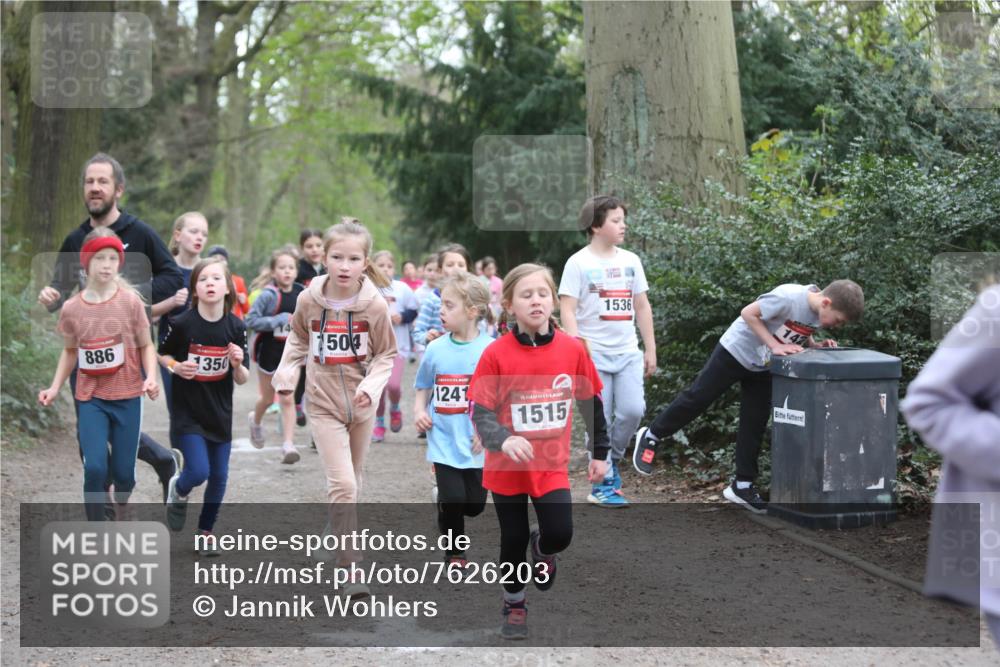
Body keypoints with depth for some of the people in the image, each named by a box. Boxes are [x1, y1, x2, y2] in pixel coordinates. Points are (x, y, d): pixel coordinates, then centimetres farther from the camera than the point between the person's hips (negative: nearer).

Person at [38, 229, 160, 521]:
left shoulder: (131, 301, -8)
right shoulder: (71, 309, -3)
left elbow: (146, 345, 0)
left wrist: (151, 377, -17)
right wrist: (55, 387, 2)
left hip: (127, 397, 0)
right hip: (90, 398, 0)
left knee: (123, 470, 6)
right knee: (95, 467, -12)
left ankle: (121, 508, 40)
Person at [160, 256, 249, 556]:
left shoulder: (235, 327, -7)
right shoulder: (182, 323, -14)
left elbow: (242, 379, -1)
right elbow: (162, 354, 4)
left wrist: (237, 364, -22)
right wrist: (175, 367, -16)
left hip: (220, 414, 3)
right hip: (187, 413, -3)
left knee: (219, 477, 9)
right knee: (198, 472, -14)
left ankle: (206, 531, 30)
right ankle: (178, 490, 22)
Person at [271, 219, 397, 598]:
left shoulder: (375, 305, -11)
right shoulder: (309, 300, -9)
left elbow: (386, 355, -1)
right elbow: (298, 337, 10)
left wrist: (371, 385, -18)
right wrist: (287, 371, -5)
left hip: (362, 406, 1)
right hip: (324, 404, -1)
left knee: (352, 483, 17)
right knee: (342, 484, -13)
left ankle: (343, 542, 40)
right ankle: (351, 570, -10)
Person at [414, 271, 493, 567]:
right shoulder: (436, 349, 0)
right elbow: (423, 387, 14)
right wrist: (419, 410, -5)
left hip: (476, 443, -1)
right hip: (444, 440, 1)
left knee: (474, 504, 5)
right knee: (452, 500, -6)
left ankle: (445, 502, 40)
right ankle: (454, 553, 18)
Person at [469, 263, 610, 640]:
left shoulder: (572, 349, -7)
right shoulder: (496, 354, -14)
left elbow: (591, 403, 5)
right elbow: (480, 411, -14)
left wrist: (600, 453, 10)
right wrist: (503, 440, -33)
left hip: (552, 465, 1)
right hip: (507, 467, -1)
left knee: (560, 534, -11)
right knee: (513, 542, 10)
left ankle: (542, 550, 27)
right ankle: (514, 606, 34)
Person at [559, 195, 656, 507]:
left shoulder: (630, 260, 10)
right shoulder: (579, 263, -4)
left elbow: (642, 306, 15)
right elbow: (567, 309, -8)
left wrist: (650, 349, 12)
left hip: (628, 353, 4)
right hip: (594, 354, -4)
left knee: (633, 410, -9)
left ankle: (612, 460, 18)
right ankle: (603, 485, 8)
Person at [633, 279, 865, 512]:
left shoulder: (820, 312, -11)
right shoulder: (789, 297, -33)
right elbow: (748, 313, -25)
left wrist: (818, 346, -14)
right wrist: (775, 346, -28)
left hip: (763, 367, 7)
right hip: (736, 351, -7)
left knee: (754, 425, 7)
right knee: (697, 398, 2)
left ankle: (742, 486, 16)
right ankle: (652, 436, 23)